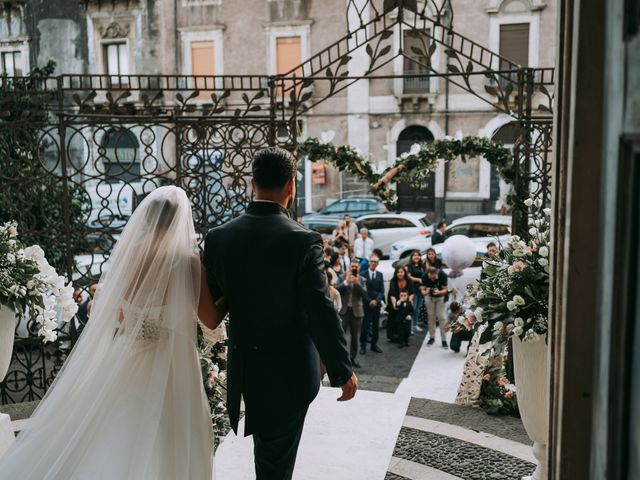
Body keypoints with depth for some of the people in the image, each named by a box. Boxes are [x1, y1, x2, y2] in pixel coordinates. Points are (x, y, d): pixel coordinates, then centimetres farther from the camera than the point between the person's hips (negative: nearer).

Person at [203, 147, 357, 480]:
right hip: (288, 370, -4)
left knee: (266, 446, 28)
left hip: (244, 366, 4)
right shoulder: (303, 240, -20)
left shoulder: (219, 237, -7)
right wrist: (343, 371, -10)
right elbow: (322, 312, -20)